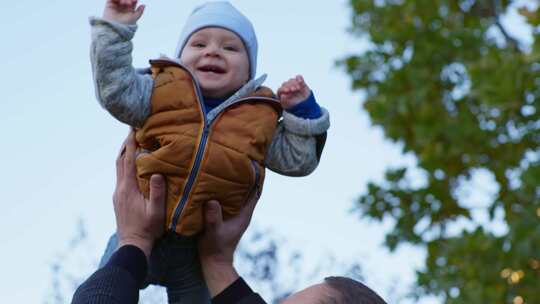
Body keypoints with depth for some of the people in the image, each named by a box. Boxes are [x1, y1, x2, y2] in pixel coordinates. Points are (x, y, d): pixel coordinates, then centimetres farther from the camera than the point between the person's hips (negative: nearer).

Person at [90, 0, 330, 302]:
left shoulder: (260, 115, 5)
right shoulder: (163, 90, 1)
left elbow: (296, 159, 10)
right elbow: (117, 90, -12)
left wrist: (303, 112, -1)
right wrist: (115, 29, -16)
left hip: (204, 248, 1)